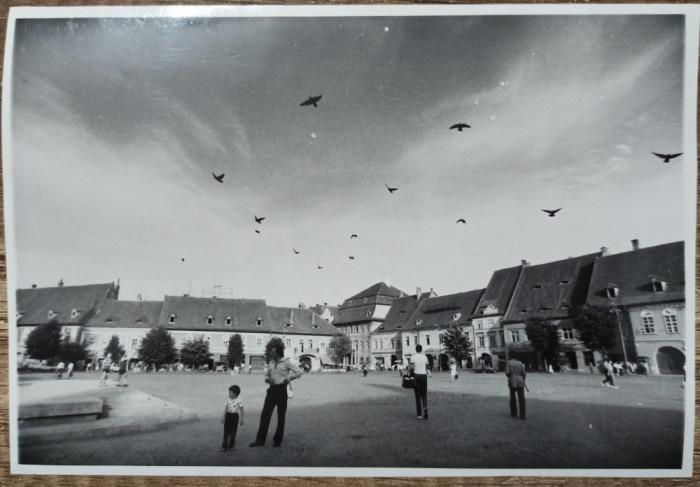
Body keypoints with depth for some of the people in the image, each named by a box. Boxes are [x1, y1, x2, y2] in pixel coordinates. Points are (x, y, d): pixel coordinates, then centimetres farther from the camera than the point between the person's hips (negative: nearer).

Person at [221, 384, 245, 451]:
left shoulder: (238, 400, -12)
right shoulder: (228, 400, 1)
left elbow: (241, 410, -6)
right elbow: (226, 408, 8)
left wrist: (241, 419, -5)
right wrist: (223, 417, 6)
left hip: (235, 416, -3)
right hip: (228, 415, 3)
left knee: (233, 431, 6)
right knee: (226, 431, 3)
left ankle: (231, 445, 22)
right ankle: (224, 446, 10)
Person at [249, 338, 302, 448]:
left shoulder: (286, 362, -6)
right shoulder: (270, 362, 9)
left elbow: (298, 373, -7)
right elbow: (267, 375, 17)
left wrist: (287, 379, -10)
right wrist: (268, 379, -5)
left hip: (282, 390, -5)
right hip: (272, 390, 5)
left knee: (281, 416, 4)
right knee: (265, 415, 0)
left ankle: (278, 440, 17)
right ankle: (260, 440, 7)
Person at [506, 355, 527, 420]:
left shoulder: (508, 362, 0)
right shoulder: (520, 363, 6)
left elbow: (507, 372, -10)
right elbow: (523, 373, 1)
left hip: (512, 382, -1)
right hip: (520, 382, 1)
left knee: (513, 398, 15)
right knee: (521, 399, 3)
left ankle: (514, 413, 22)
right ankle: (522, 415, -1)